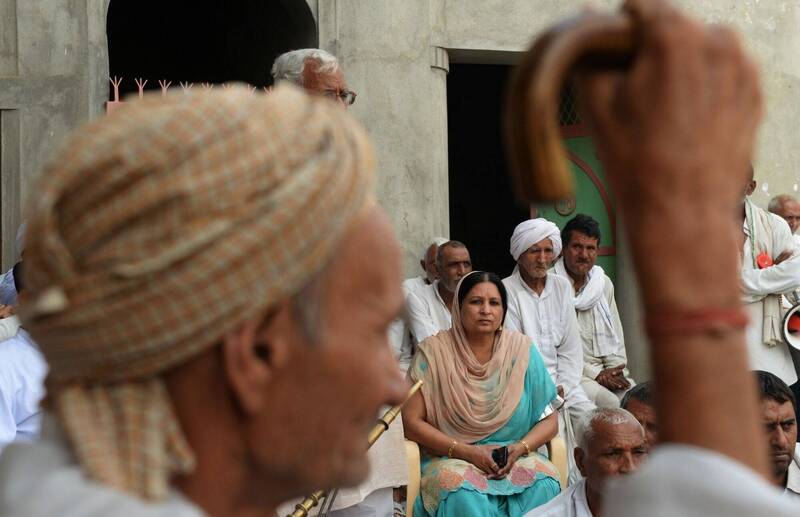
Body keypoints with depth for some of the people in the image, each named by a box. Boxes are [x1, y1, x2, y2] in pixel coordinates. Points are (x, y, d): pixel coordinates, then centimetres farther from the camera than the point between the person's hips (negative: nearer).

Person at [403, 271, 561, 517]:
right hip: (451, 459, -2)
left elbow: (549, 420, 7)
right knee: (464, 494, -36)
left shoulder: (521, 350, 5)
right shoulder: (434, 351, -1)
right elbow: (412, 422, -4)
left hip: (515, 458, 2)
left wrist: (520, 448, -13)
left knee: (543, 484, -30)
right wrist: (467, 452, -13)